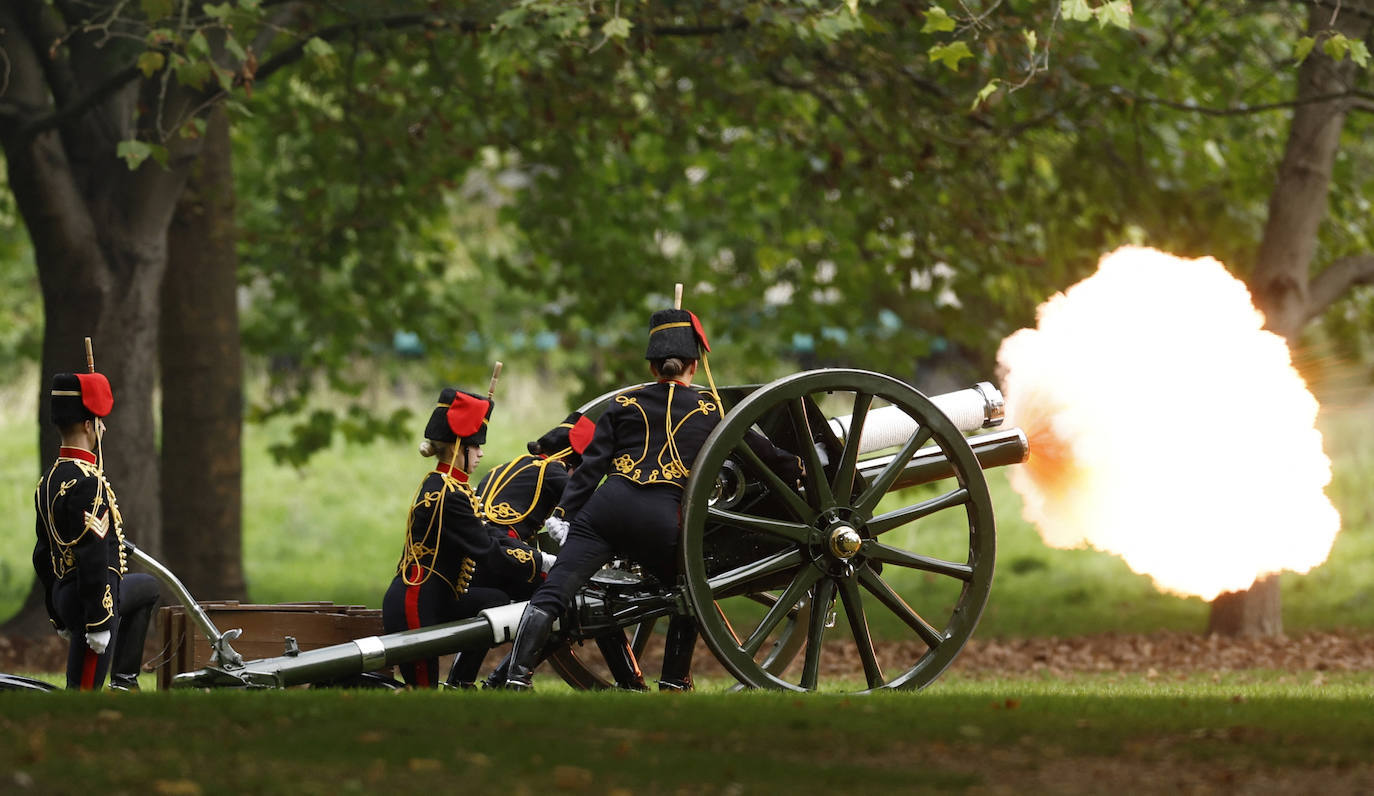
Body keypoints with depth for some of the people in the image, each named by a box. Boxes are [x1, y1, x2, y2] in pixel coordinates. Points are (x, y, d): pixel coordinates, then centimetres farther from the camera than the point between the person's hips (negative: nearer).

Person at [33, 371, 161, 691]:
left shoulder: (49, 482, 10)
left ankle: (124, 679, 31)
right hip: (91, 602, -10)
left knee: (147, 587, 34)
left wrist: (59, 617, 24)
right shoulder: (88, 483, -21)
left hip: (63, 593, 10)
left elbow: (42, 557, 17)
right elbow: (92, 558, -26)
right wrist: (99, 623, -23)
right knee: (82, 696, -7)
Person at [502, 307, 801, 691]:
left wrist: (563, 514, 4)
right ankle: (674, 684, 27)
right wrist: (798, 467, 45)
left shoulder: (624, 404, 16)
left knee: (550, 595, -6)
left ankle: (517, 679, -20)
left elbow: (591, 464, 8)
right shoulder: (711, 409, 14)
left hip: (607, 506, 1)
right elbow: (759, 450, 27)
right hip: (661, 519, 0)